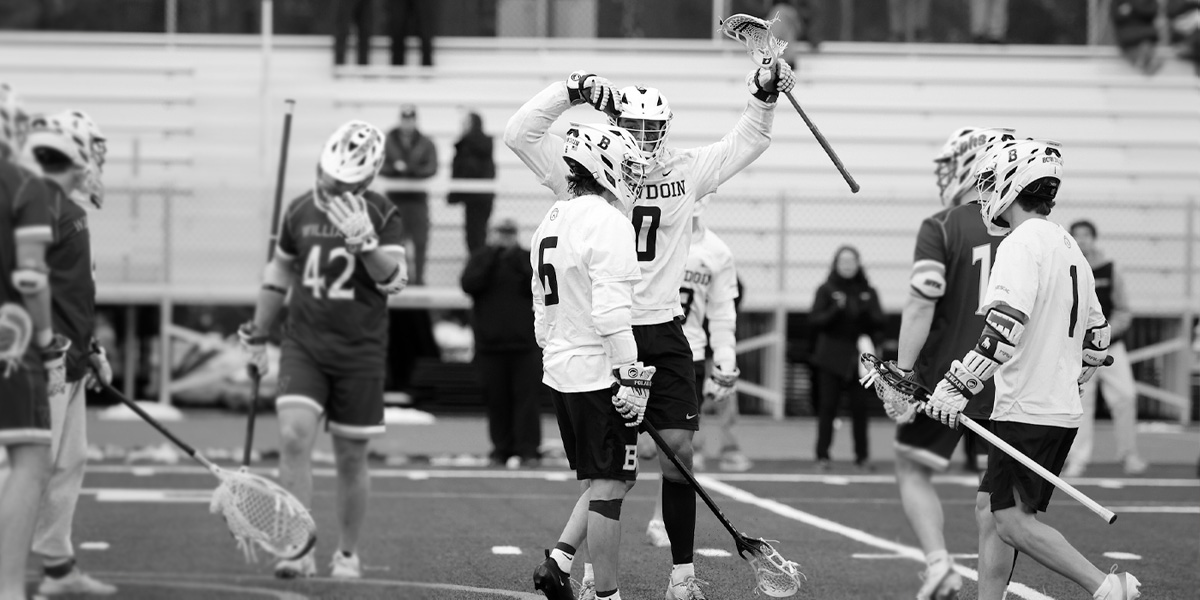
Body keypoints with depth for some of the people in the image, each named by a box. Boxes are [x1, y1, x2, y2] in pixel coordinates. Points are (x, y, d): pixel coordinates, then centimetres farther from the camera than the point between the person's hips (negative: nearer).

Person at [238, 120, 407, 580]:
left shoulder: (381, 216, -5)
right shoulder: (300, 211, 3)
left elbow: (394, 281, -15)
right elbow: (278, 274, 17)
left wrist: (364, 240, -30)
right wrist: (256, 336, 19)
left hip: (359, 352, -2)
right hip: (303, 344, 2)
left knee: (351, 458, 5)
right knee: (294, 436, -17)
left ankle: (348, 554, 22)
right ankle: (299, 550, -15)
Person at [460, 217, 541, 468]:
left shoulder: (528, 259, 8)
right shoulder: (480, 258, 9)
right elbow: (469, 284, -8)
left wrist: (518, 261, -12)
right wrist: (492, 256, -11)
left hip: (524, 341, -1)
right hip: (490, 342, 1)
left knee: (526, 397, -6)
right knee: (496, 400, 3)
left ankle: (528, 449, -5)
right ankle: (501, 448, 11)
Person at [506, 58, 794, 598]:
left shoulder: (684, 172, 8)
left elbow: (747, 143, 15)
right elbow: (518, 134, -7)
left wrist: (764, 96, -1)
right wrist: (569, 92, -16)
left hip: (663, 333, 3)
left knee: (678, 448, -2)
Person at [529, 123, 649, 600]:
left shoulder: (551, 222, 14)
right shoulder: (608, 223, -15)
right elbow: (610, 313, -22)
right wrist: (630, 378, -20)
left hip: (560, 372, 9)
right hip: (600, 373, -9)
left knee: (604, 482, 17)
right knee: (609, 487, -3)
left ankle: (558, 561, 6)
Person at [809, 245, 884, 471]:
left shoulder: (867, 292, 8)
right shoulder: (826, 290, 2)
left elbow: (879, 322, 2)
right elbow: (814, 320, -5)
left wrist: (866, 311, -17)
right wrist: (835, 310, -20)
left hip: (858, 357, 1)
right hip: (832, 357, -1)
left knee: (860, 406, -1)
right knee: (828, 406, -4)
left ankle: (862, 455, 8)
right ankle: (822, 455, 1)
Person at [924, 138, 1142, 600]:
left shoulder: (1021, 244, -12)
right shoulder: (1068, 247, 17)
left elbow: (1004, 329, -24)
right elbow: (1096, 335, 24)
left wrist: (956, 389, -22)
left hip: (1027, 413, -9)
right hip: (1063, 410, 9)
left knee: (1012, 521, -8)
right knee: (988, 509, 12)